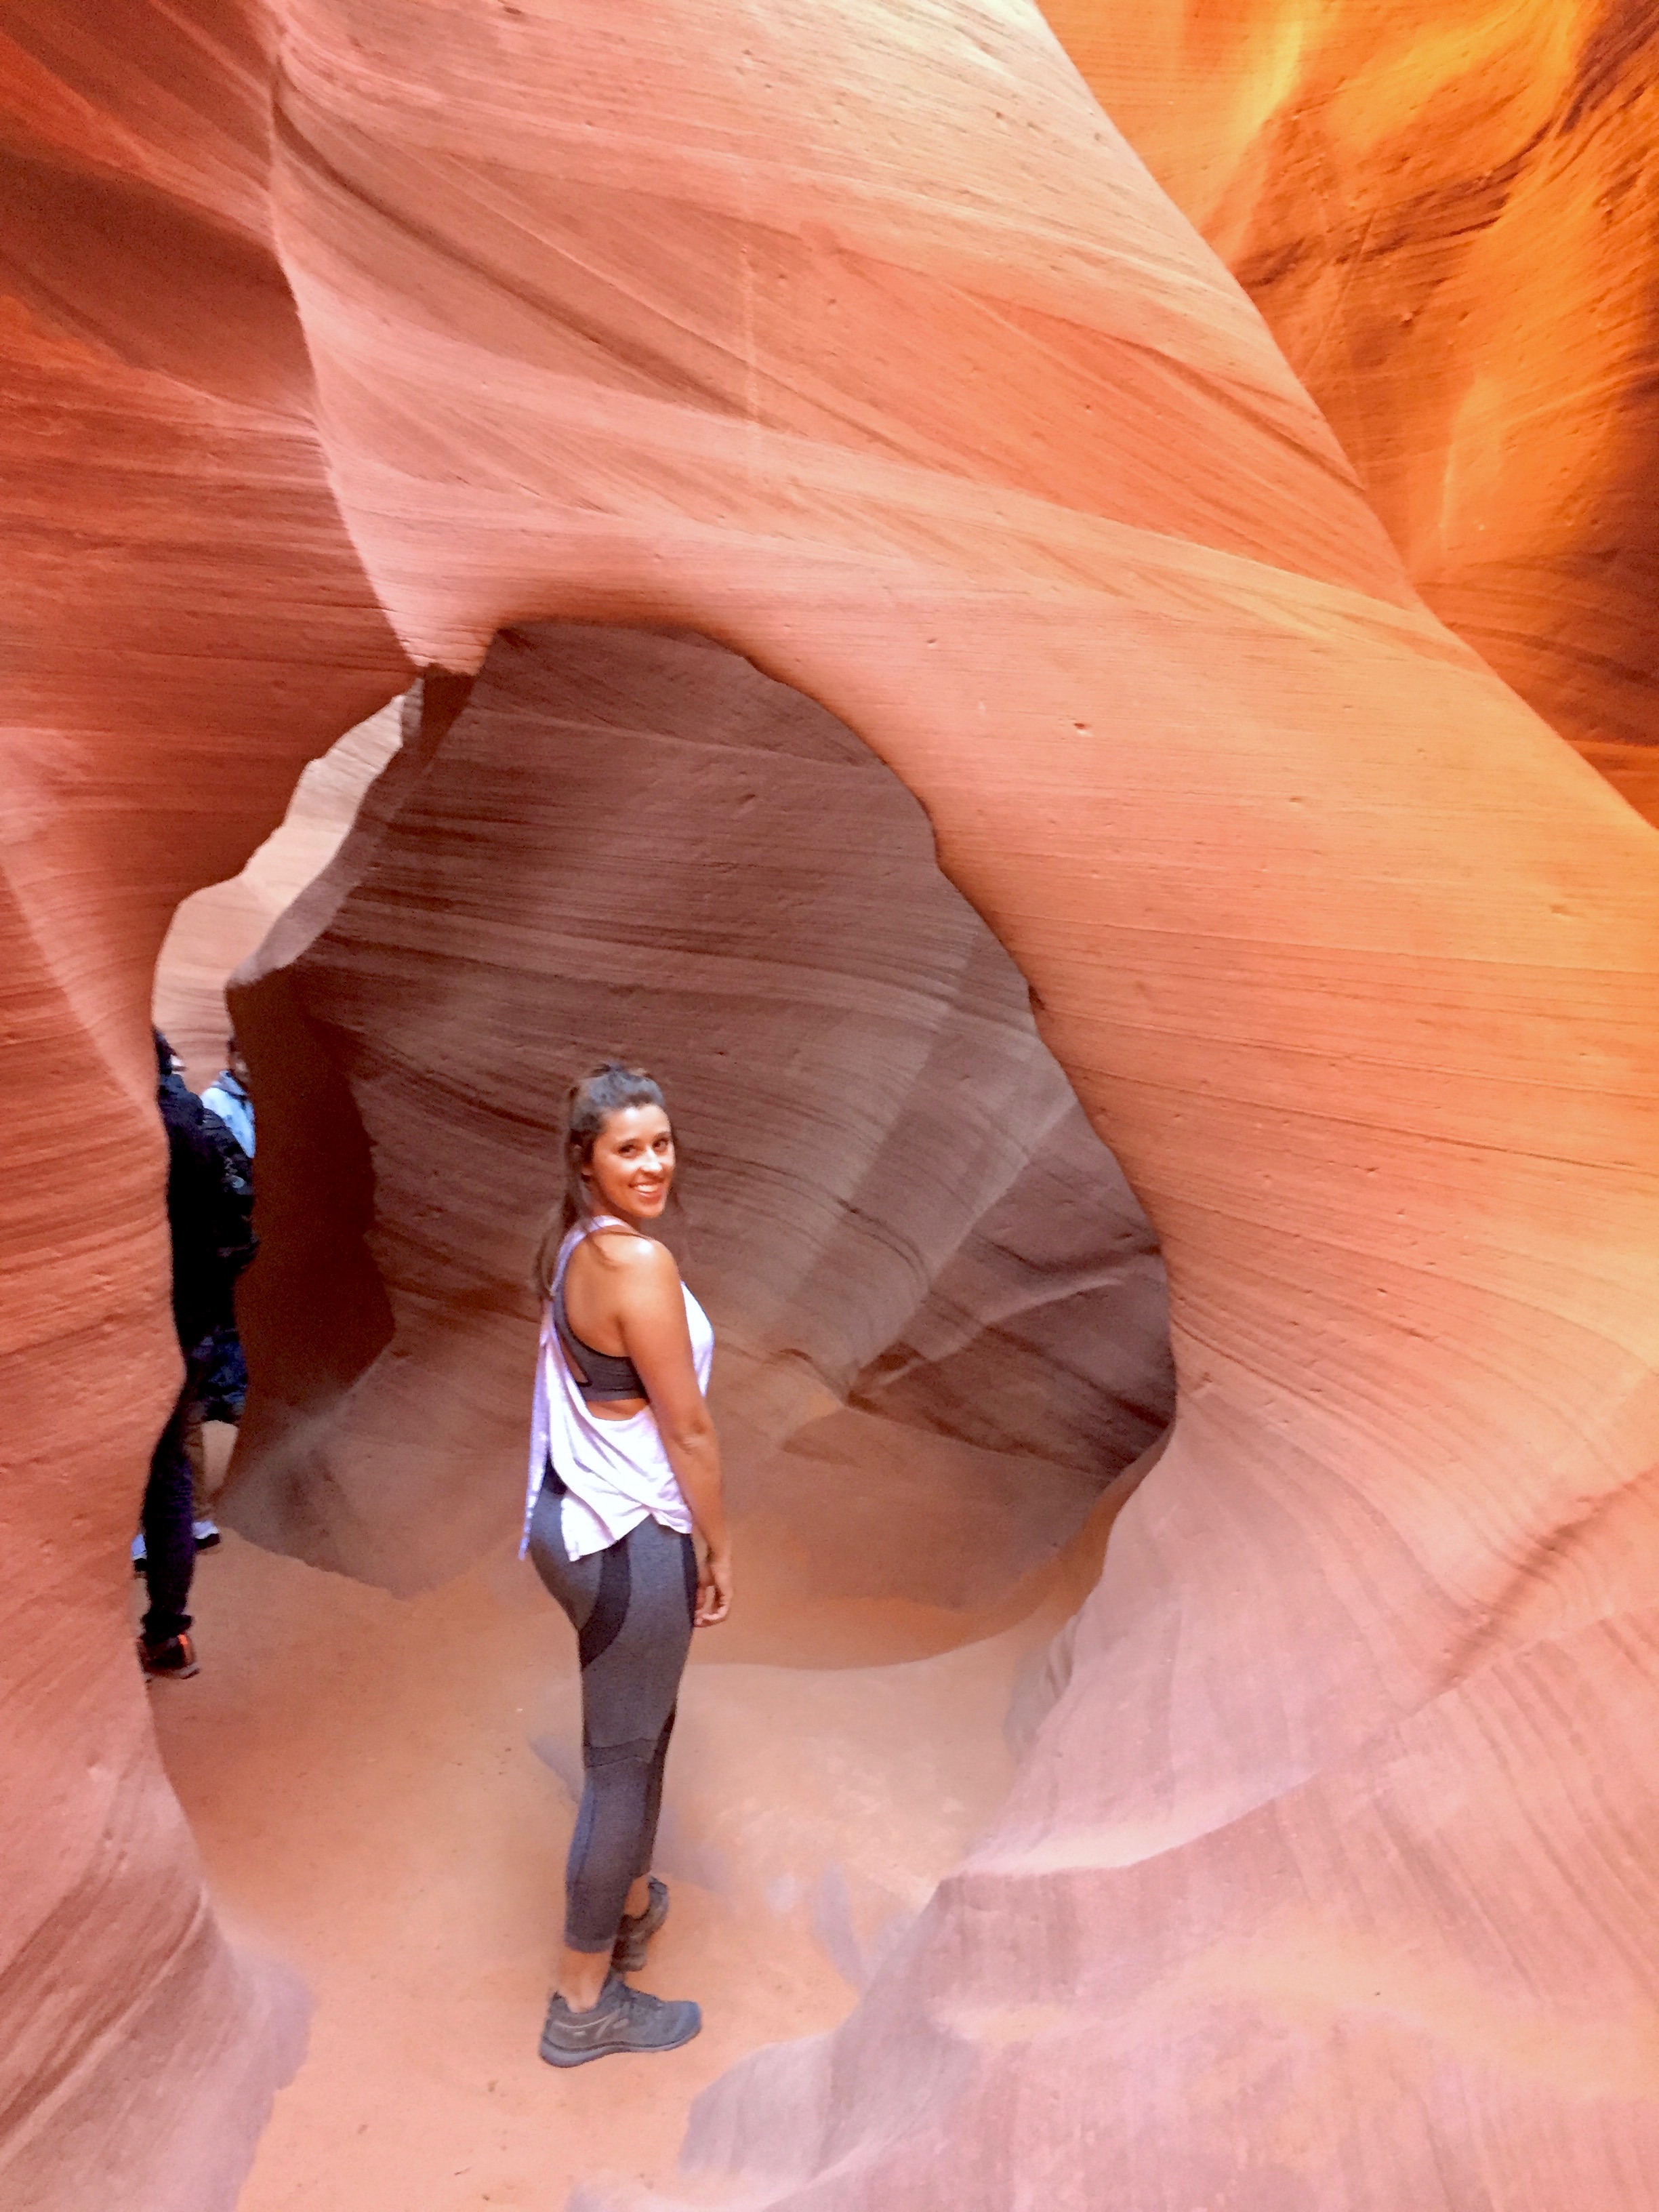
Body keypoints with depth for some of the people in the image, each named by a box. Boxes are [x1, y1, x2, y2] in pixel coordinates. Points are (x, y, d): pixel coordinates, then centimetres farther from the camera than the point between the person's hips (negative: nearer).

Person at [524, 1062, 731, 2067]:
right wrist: (720, 1547, -6)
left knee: (643, 1725, 27)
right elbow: (688, 1429, -19)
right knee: (622, 1759, 8)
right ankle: (585, 2002, 27)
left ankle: (632, 1900, 49)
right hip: (629, 1541, -9)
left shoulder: (574, 1245, 4)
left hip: (575, 1520, 9)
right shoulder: (639, 1263, -24)